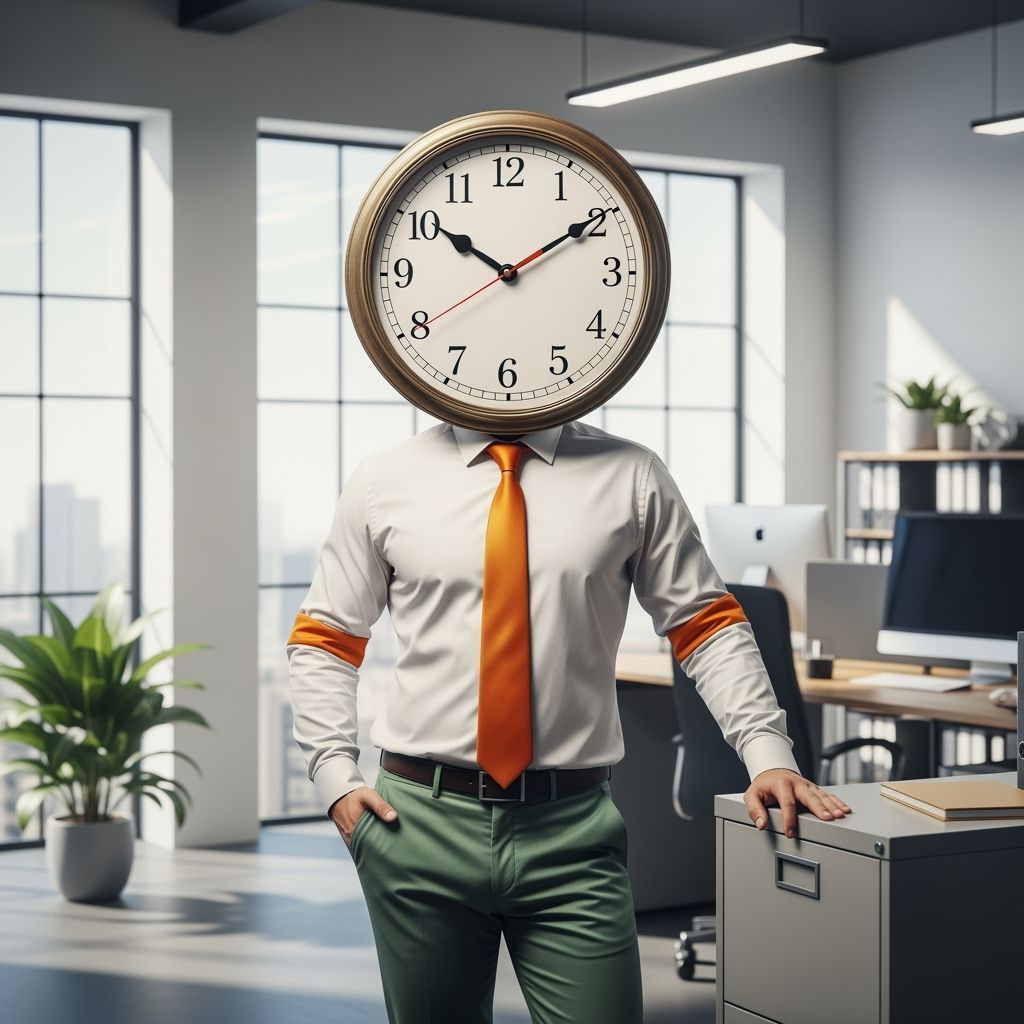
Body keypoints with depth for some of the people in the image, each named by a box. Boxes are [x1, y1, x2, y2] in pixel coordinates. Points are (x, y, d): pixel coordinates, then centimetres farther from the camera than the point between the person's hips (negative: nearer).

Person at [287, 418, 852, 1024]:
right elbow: (322, 640, 11)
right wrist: (335, 776, 1)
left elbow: (708, 626, 4)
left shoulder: (631, 477, 2)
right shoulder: (385, 481, 4)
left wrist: (766, 751, -8)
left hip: (573, 833, -1)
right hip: (419, 822, 1)